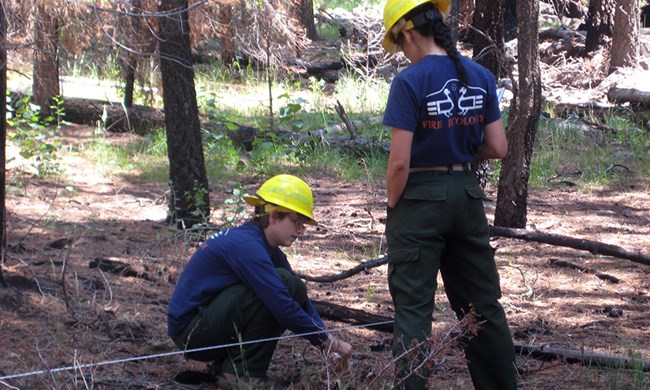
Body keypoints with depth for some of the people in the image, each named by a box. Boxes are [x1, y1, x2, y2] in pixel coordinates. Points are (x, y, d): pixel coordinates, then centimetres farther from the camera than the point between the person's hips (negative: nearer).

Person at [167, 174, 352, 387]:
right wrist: (327, 341, -20)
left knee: (296, 291, 3)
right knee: (282, 282, -21)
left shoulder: (269, 250, 9)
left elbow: (299, 298, 10)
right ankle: (240, 374, -15)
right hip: (190, 331, -10)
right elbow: (281, 305, -26)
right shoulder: (245, 245, -21)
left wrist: (326, 336, -5)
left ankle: (227, 360, 7)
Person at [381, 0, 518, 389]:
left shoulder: (410, 82, -16)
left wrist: (393, 207, -4)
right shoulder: (480, 77, 1)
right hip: (467, 196, 6)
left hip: (420, 199, -5)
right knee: (482, 303, 16)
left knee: (413, 308, 1)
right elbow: (498, 148, 3)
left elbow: (400, 161, -18)